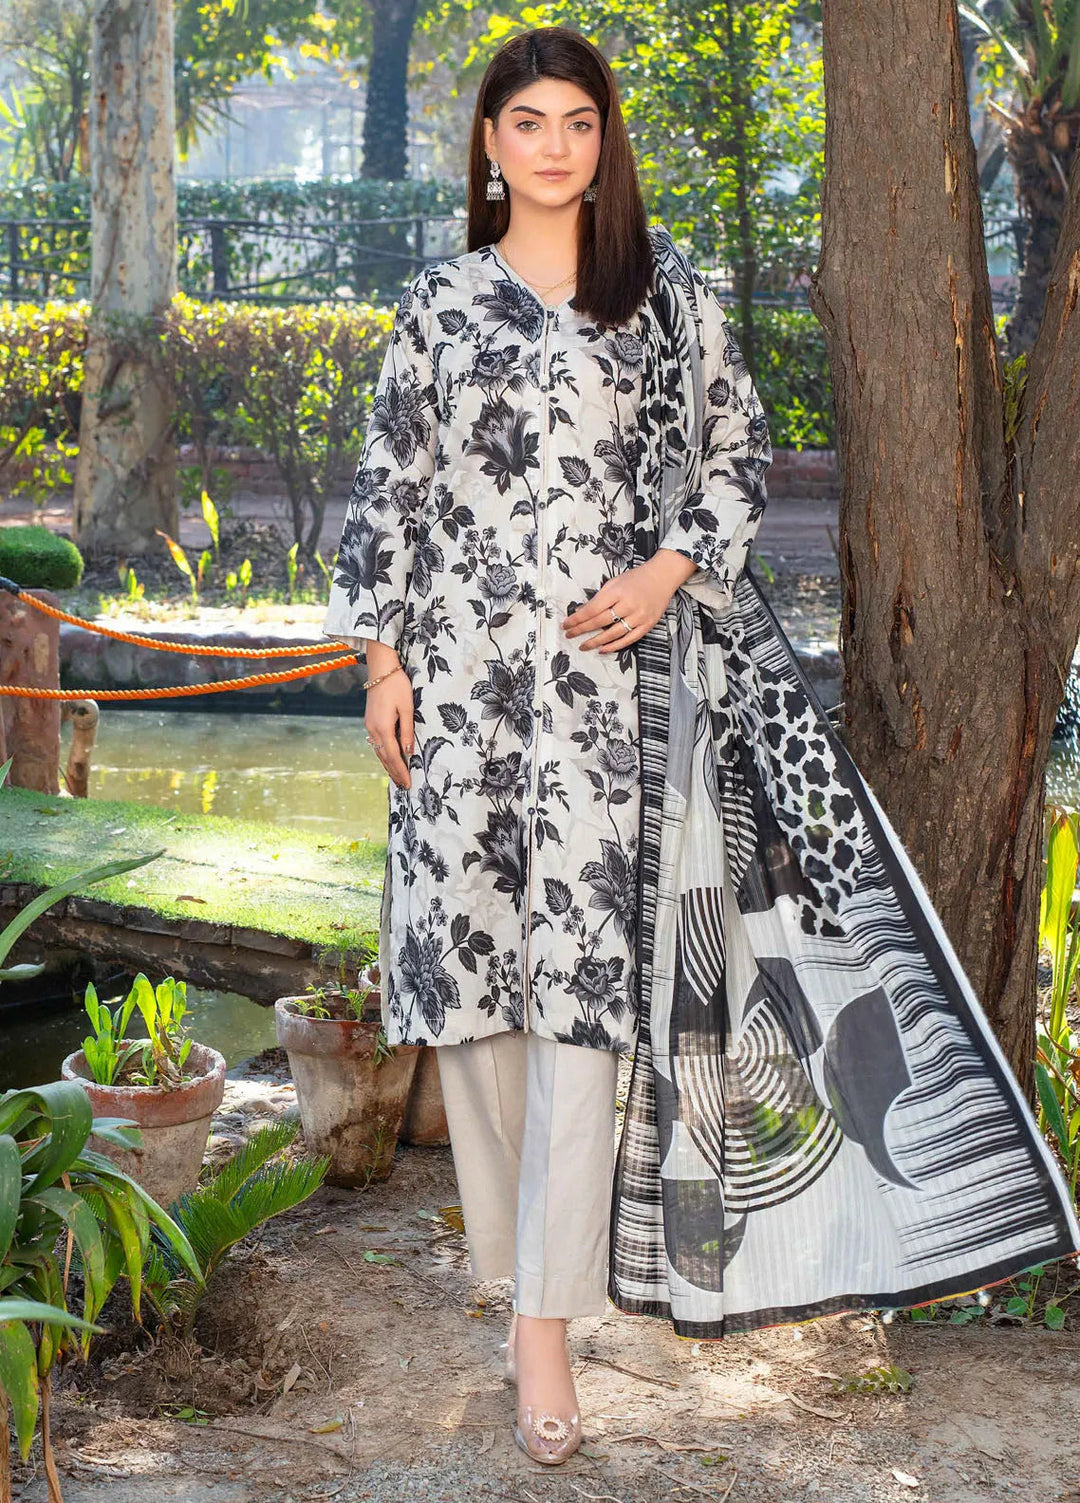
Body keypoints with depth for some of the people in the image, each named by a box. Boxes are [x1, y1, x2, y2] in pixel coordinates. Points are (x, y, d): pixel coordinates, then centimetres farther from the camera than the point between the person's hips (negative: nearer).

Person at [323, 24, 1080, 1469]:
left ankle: (547, 1319, -5)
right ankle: (512, 1232, 23)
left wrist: (670, 571, -6)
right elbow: (390, 486, 9)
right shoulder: (441, 301, 11)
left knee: (583, 962, -8)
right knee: (474, 942, 3)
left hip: (611, 670, -1)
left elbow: (738, 447, 10)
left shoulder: (669, 290, 9)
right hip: (464, 667, 2)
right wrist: (382, 656, 2)